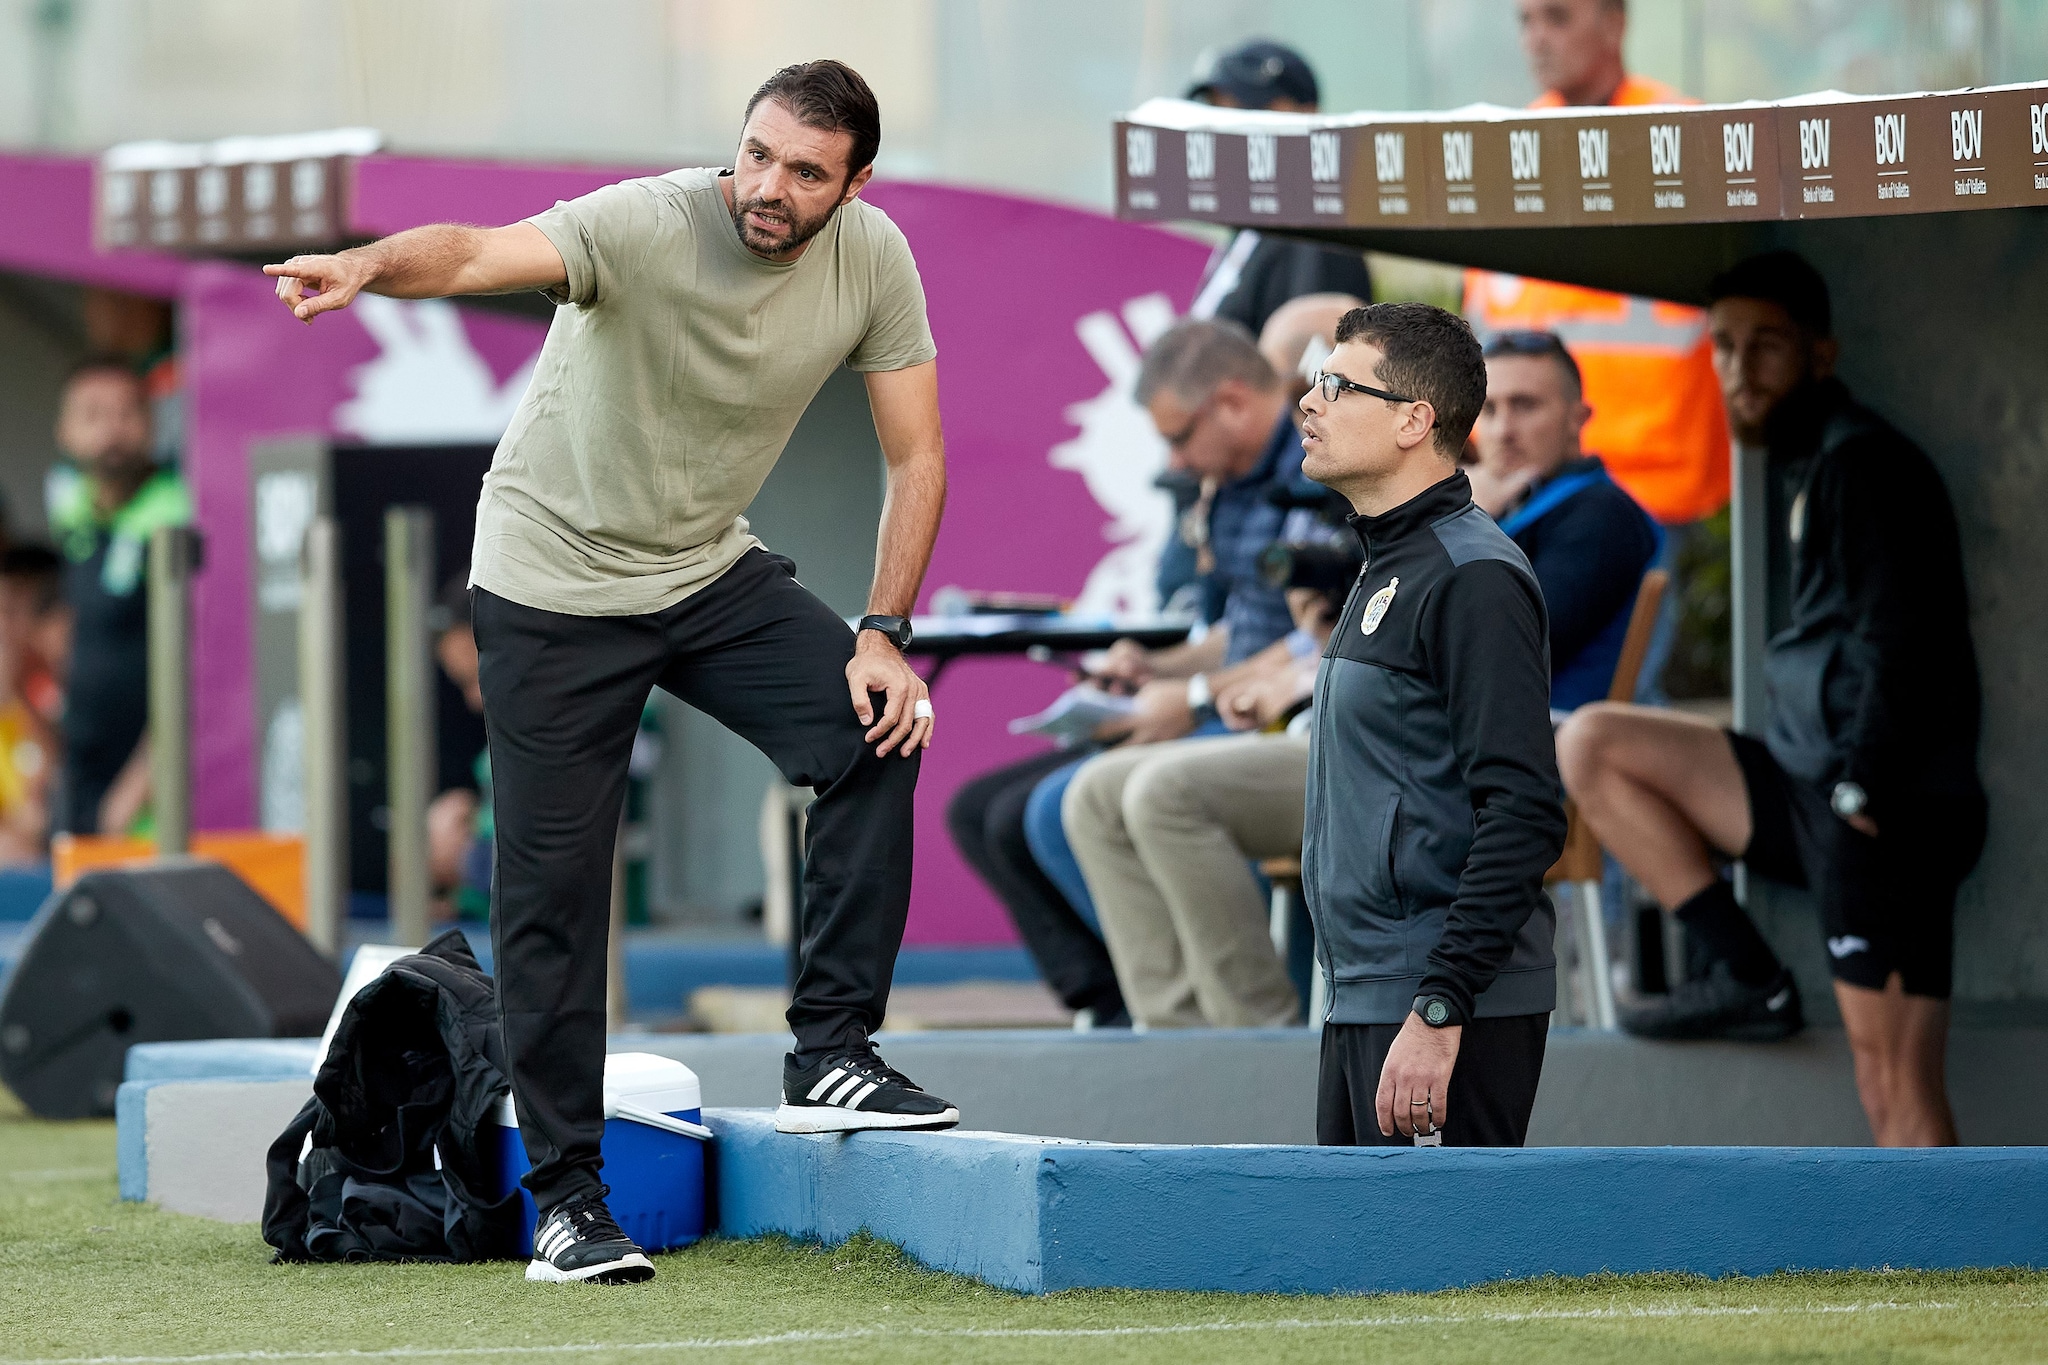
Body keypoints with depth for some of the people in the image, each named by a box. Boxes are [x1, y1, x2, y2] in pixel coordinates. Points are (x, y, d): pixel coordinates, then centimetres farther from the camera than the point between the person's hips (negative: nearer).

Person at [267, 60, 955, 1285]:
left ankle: (832, 1055, -7)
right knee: (552, 898, -5)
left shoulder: (871, 259, -12)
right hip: (555, 579, -4)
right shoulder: (648, 224, -26)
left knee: (878, 727, -18)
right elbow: (479, 254, -44)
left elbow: (916, 457, -3)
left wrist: (883, 634, -13)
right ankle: (568, 1197, 7)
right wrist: (370, 266, -66)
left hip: (711, 573, 4)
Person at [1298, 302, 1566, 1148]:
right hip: (1364, 1003, 10)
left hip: (1452, 1013, -10)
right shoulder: (1388, 571, 18)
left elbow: (1523, 816, -21)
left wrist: (1438, 1010, -25)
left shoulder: (1472, 578, -14)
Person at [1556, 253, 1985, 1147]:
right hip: (1813, 791, 10)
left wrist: (1861, 788, -18)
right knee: (1591, 746, 9)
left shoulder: (1859, 461, -9)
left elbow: (1898, 639, -17)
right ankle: (1750, 980, 3)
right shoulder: (1801, 466, 20)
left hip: (1882, 810, -10)